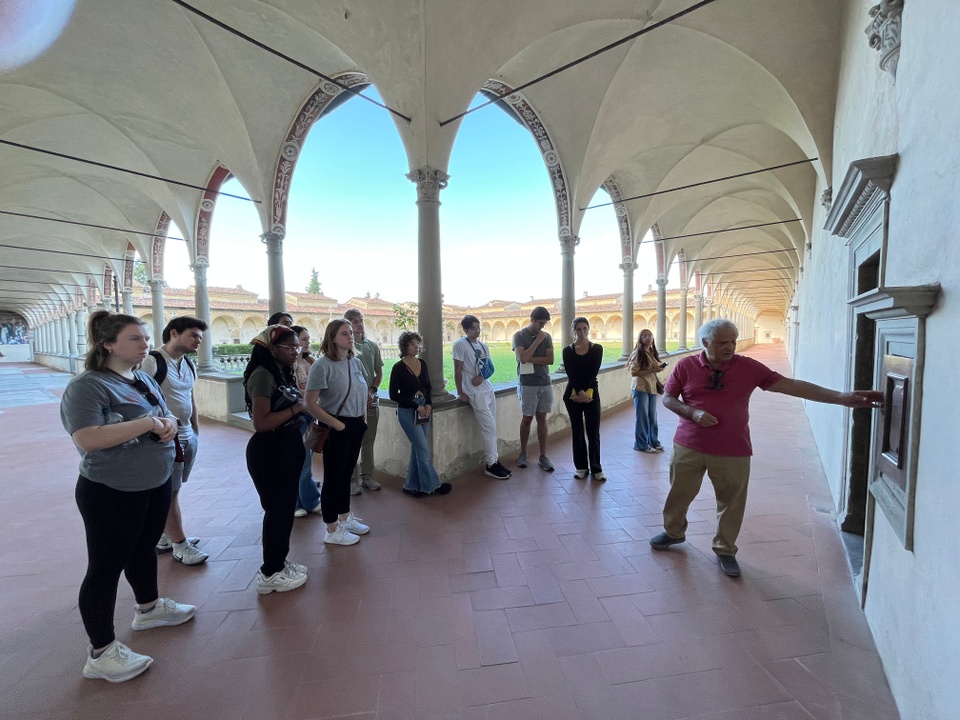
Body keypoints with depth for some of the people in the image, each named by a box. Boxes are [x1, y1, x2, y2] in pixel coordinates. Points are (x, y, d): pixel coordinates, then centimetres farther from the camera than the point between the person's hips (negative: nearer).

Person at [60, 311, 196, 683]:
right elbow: (88, 440, -29)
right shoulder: (86, 386, -19)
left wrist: (169, 424, -10)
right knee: (106, 566, 5)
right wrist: (148, 422, -27)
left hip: (156, 484, 8)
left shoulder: (144, 379, 6)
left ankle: (148, 608, 44)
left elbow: (165, 416, 13)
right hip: (111, 493, -8)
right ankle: (101, 653, 20)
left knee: (144, 549, 23)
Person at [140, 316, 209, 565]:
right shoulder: (152, 361, -16)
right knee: (169, 492, 4)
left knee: (172, 490, 17)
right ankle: (180, 545, 15)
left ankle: (165, 538, 31)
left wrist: (196, 432, 18)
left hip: (187, 436, 8)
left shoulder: (189, 365, 10)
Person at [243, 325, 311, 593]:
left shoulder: (285, 373, 9)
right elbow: (260, 423, -26)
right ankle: (270, 573, 21)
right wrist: (296, 408, -22)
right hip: (269, 451, -9)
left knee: (287, 507, 18)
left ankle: (279, 561, 35)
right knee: (277, 510, 3)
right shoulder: (263, 375, -19)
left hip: (289, 447, 9)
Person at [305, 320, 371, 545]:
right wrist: (337, 424, -16)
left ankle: (345, 518, 37)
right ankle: (332, 531, 22)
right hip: (336, 429, -7)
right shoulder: (322, 365, -15)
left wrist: (363, 421, 9)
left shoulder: (356, 363, 6)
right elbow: (311, 403, -18)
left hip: (356, 426, 7)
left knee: (347, 473, 19)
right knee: (333, 476, 6)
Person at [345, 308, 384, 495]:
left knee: (369, 440, 11)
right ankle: (352, 479, 12)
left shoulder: (372, 345, 8)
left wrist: (371, 391, -3)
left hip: (371, 399, 4)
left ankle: (367, 476, 23)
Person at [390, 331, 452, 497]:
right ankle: (431, 485, 10)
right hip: (407, 412, -6)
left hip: (424, 411, 6)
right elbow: (393, 395, -12)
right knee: (423, 449, -3)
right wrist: (416, 406, -15)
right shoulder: (399, 368, -11)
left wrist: (429, 404, -6)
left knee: (417, 449, 10)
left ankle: (411, 486, 22)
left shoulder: (422, 364, 6)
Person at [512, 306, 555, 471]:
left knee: (542, 418, 6)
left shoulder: (546, 336, 8)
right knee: (527, 418, 4)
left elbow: (550, 359, -1)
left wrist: (531, 359, -11)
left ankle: (543, 456, 12)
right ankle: (523, 453, 20)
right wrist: (537, 341, -12)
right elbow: (522, 358, -15)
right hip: (527, 384, -3)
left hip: (545, 383, 3)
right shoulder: (519, 335, -2)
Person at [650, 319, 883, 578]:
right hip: (688, 447, 0)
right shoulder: (685, 366, -6)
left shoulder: (748, 367, -5)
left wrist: (841, 397, -15)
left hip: (733, 452, 0)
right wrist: (693, 412, -18)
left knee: (731, 501, 12)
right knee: (679, 493, 15)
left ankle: (725, 550, 34)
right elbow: (668, 398, -1)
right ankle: (673, 532, 41)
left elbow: (790, 386, -8)